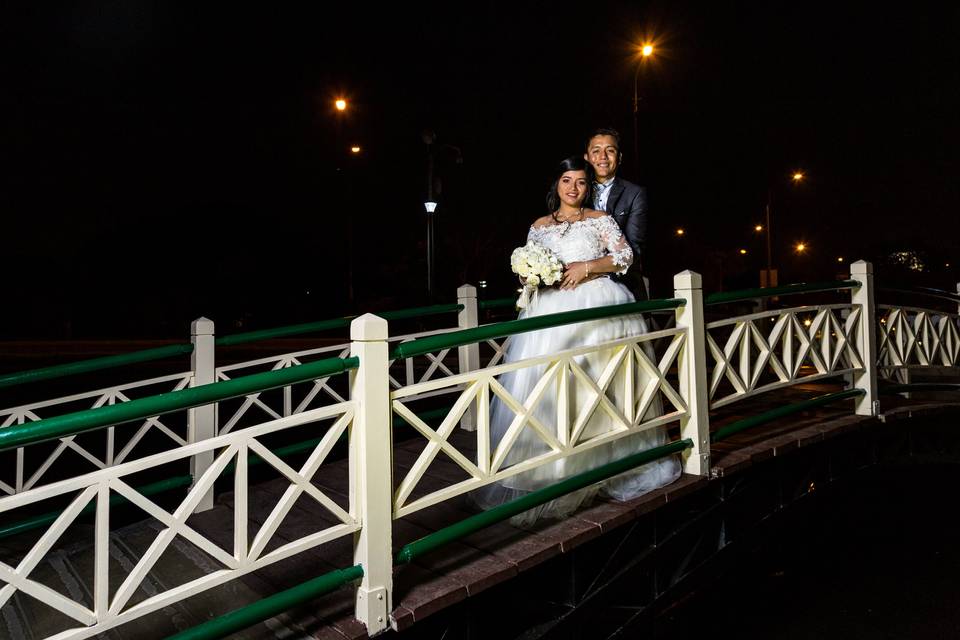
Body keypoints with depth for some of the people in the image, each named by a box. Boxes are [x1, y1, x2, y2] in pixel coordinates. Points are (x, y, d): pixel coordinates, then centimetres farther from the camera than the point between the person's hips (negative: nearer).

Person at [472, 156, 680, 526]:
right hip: (553, 310, 2)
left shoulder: (599, 219, 13)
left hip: (598, 307, -1)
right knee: (547, 387, -8)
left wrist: (586, 267, -9)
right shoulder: (540, 227, 18)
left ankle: (606, 462, 5)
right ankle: (549, 472, -5)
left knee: (601, 384, -6)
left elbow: (624, 256, 3)